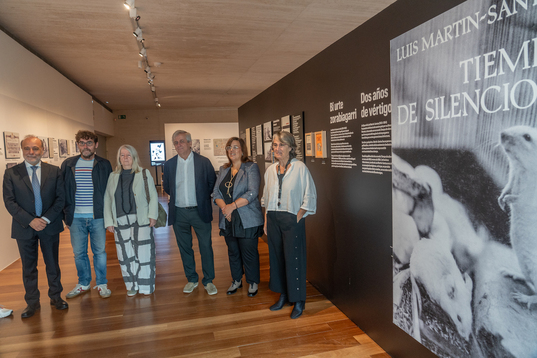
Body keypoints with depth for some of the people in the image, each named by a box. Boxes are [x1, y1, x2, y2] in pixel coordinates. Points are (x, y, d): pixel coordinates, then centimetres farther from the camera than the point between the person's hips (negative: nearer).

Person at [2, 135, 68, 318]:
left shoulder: (54, 171, 1)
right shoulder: (11, 173, 0)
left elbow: (60, 198, -2)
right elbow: (9, 202, -5)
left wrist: (46, 219, -12)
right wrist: (30, 221, -15)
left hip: (50, 226, 0)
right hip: (24, 227, 0)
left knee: (53, 264, 11)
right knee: (28, 267, 11)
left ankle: (55, 297, 28)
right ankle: (32, 303, 25)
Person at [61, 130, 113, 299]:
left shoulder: (104, 165, 1)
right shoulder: (68, 164, 4)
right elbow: (62, 190, 8)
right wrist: (65, 214, 4)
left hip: (98, 217, -2)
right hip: (76, 217, 2)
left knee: (100, 251, 7)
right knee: (79, 253, 11)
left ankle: (101, 284, 22)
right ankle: (83, 283, 29)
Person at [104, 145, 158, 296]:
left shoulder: (144, 173, 3)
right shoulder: (113, 176, 10)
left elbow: (153, 196, 1)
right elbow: (107, 200, 11)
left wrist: (152, 215, -7)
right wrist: (109, 221, 5)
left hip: (141, 221, -3)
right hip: (120, 222, 3)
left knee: (143, 253, 0)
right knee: (125, 255, 7)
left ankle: (146, 286, 15)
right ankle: (132, 285, 23)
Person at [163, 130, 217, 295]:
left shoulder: (203, 162, -2)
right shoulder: (169, 164, 5)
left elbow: (213, 182, 6)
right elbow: (167, 187, 16)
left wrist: (202, 197, 6)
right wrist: (177, 197, 10)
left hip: (200, 211, -2)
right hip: (179, 213, 3)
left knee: (206, 247, 3)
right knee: (184, 248, 12)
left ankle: (208, 281, 18)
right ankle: (191, 279, 28)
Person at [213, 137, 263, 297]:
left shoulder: (251, 168, -6)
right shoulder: (223, 170, 12)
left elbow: (252, 193, -16)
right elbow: (216, 192, 7)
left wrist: (233, 205, -20)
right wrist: (224, 207, -12)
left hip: (247, 221, -5)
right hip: (228, 220, 5)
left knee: (249, 253, 5)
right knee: (233, 252, 17)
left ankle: (253, 282, 24)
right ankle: (236, 280, 34)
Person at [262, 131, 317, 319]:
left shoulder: (300, 168, -9)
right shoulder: (270, 170, 7)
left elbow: (309, 197, -6)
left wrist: (298, 217, -11)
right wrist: (266, 220, 9)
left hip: (292, 219, -5)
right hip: (273, 219, 6)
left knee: (294, 259, 0)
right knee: (277, 257, 13)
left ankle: (299, 301, 17)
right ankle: (283, 295, 30)